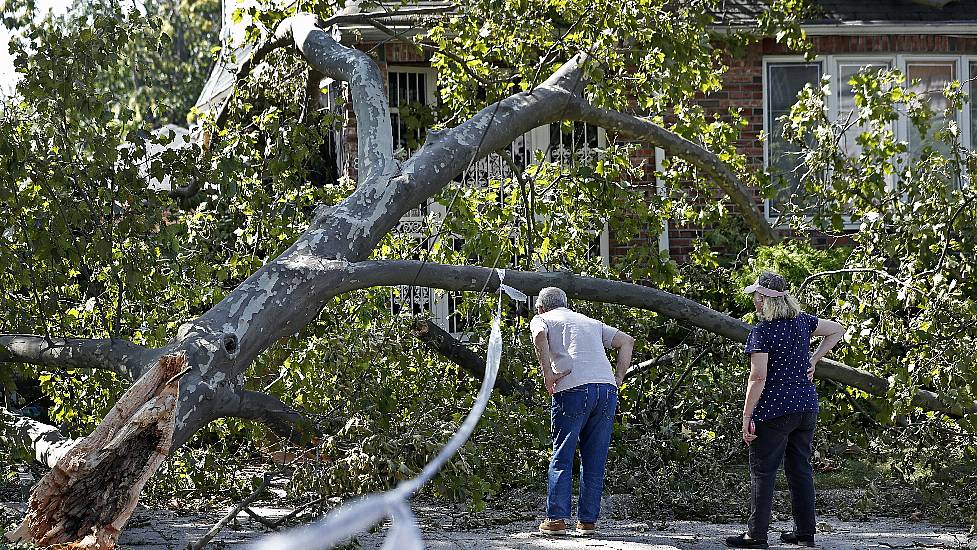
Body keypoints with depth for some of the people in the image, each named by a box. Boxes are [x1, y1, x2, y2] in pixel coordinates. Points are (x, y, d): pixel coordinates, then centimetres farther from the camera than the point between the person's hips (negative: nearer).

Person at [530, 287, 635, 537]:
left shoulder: (542, 319, 16)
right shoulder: (590, 322, 30)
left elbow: (539, 336, -9)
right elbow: (627, 341, 22)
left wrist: (547, 372, -5)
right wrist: (618, 378, 16)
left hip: (573, 389, -4)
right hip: (607, 389, 4)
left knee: (562, 456, 2)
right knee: (595, 460, 9)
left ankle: (556, 519, -4)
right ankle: (588, 521, 9)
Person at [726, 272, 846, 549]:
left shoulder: (762, 331, -14)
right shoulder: (801, 321, 7)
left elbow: (758, 377, -19)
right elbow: (837, 331, 21)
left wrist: (746, 416, -14)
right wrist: (813, 360, 16)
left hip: (774, 411, -7)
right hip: (807, 407, 7)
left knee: (763, 471, 0)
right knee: (800, 469, 13)